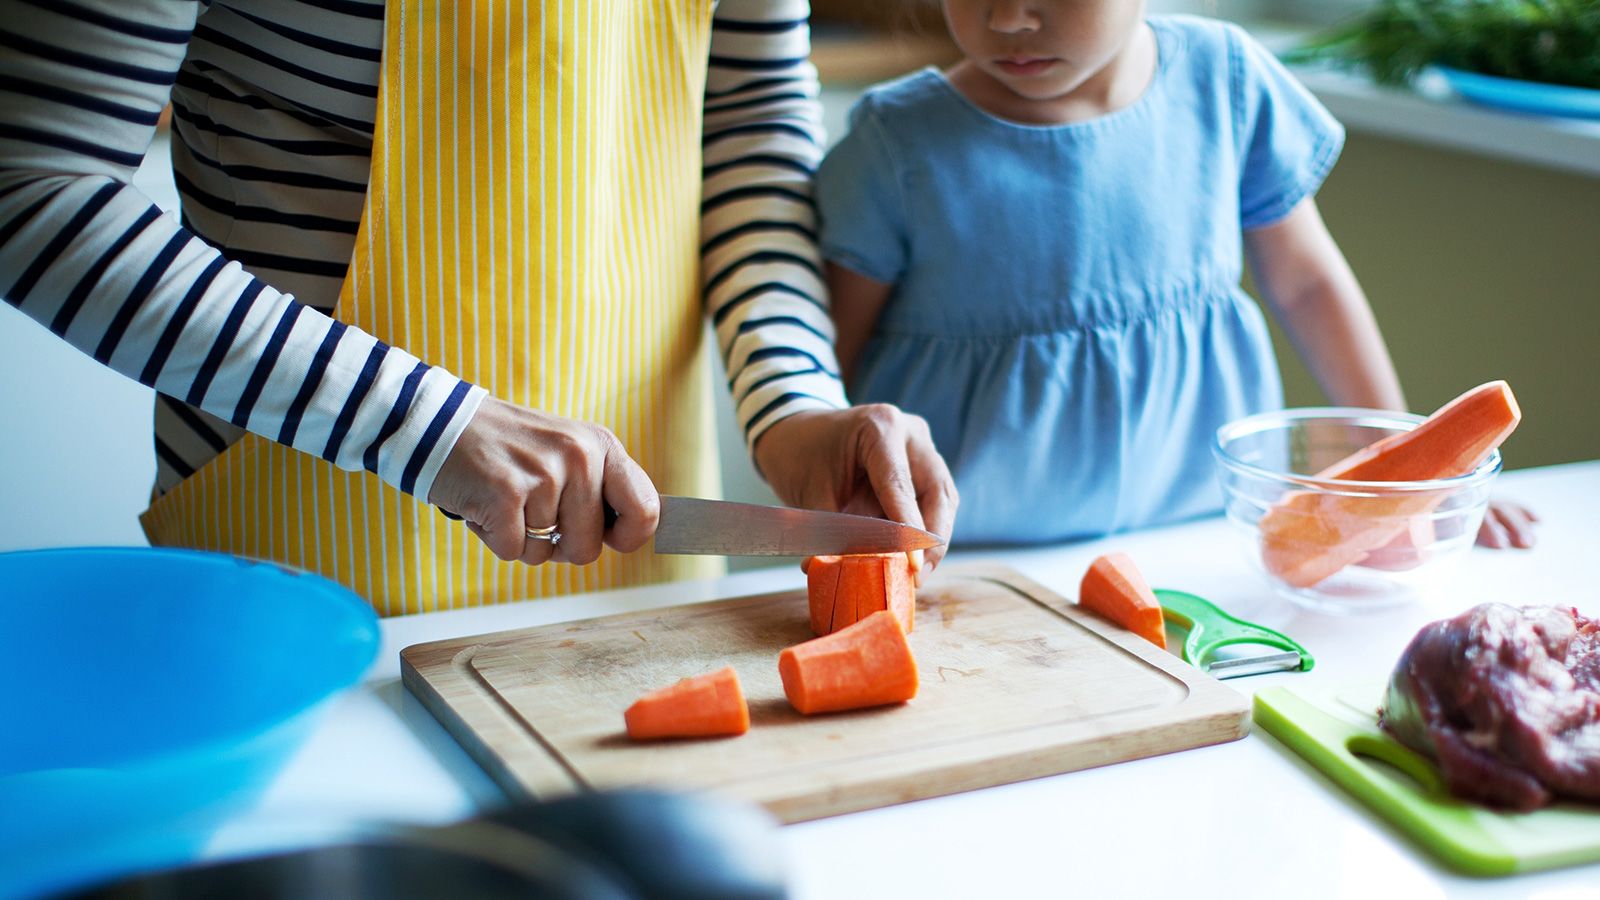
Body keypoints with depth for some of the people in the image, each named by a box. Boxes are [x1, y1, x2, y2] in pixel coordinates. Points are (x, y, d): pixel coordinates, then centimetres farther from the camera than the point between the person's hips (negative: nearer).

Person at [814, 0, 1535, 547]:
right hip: (961, 566, -2)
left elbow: (1305, 283, 11)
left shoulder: (1222, 82, -1)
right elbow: (828, 364, -1)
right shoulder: (901, 141, -7)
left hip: (1198, 537, 3)